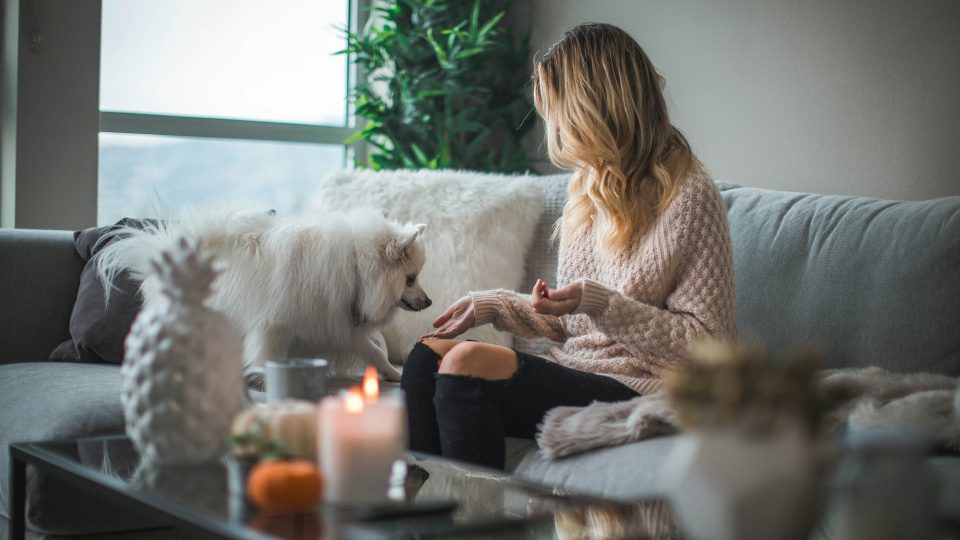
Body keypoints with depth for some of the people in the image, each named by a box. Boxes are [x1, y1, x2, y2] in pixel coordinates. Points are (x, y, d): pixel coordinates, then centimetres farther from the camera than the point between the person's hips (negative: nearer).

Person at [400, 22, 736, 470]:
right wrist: (494, 305, 11)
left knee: (468, 363, -26)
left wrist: (600, 303, -20)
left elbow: (708, 344, -13)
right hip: (572, 374, 8)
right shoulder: (589, 189, 17)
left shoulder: (688, 198, -10)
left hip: (635, 392, -8)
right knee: (429, 351, -11)